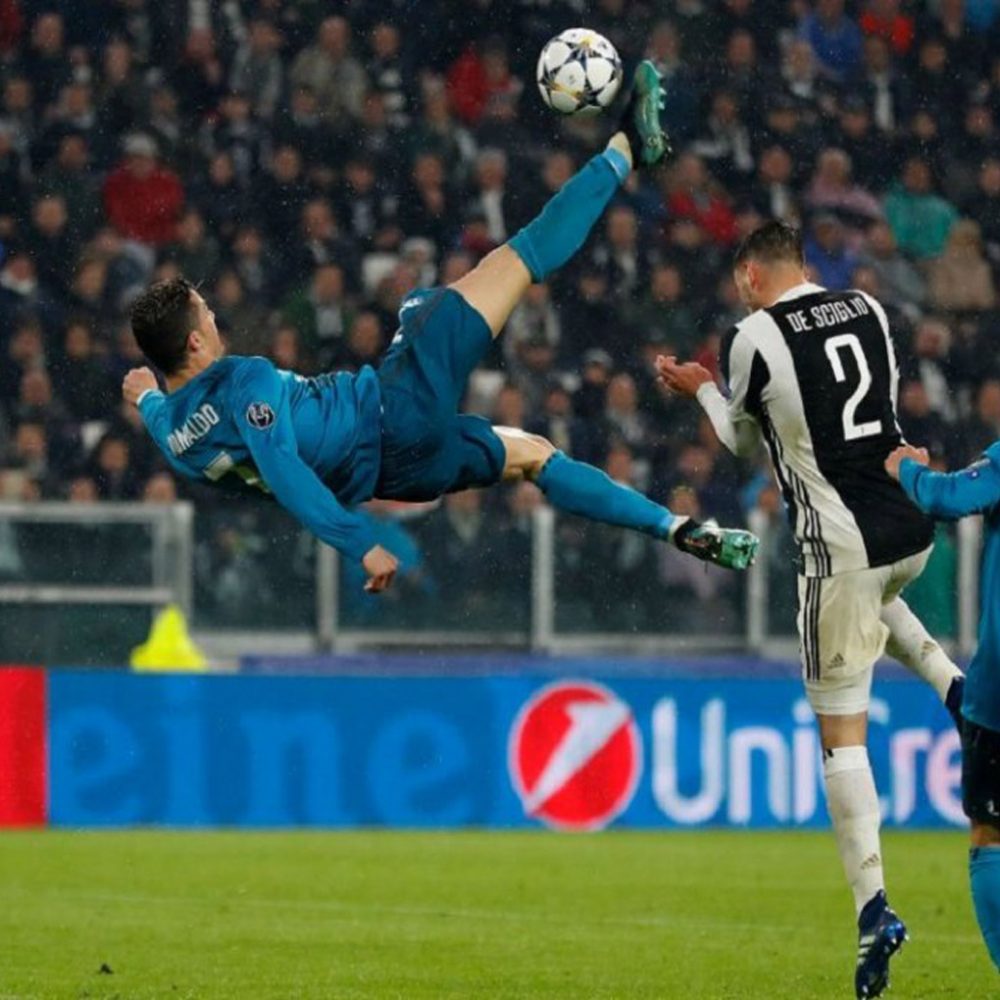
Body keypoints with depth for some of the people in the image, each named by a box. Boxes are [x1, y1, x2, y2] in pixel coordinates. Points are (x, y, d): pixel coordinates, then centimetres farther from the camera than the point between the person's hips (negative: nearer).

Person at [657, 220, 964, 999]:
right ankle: (955, 686, 15)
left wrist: (702, 389, 28)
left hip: (841, 545, -6)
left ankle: (874, 908, -8)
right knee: (874, 601, 41)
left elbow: (745, 442, 9)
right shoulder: (870, 310, 8)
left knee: (842, 731, 0)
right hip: (913, 531, 6)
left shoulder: (755, 337, -7)